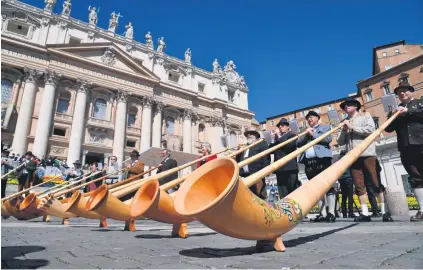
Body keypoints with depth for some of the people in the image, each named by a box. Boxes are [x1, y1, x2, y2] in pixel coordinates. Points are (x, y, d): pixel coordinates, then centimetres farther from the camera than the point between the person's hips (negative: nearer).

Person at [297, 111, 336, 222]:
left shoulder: (324, 127, 13)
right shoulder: (305, 131, 25)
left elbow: (328, 139, -6)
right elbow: (298, 143, 12)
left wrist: (313, 134, -3)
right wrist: (306, 135, -2)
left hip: (322, 159, -5)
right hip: (309, 161, 5)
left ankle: (331, 213, -7)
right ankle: (323, 214, 6)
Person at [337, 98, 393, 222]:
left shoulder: (365, 116, 11)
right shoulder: (345, 122, 19)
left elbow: (370, 129, -8)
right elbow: (340, 142, 13)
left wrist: (352, 127, -6)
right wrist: (344, 130, -2)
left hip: (368, 154, -3)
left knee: (377, 183, -5)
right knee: (359, 185, 1)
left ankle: (385, 212, -1)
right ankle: (364, 213, 4)